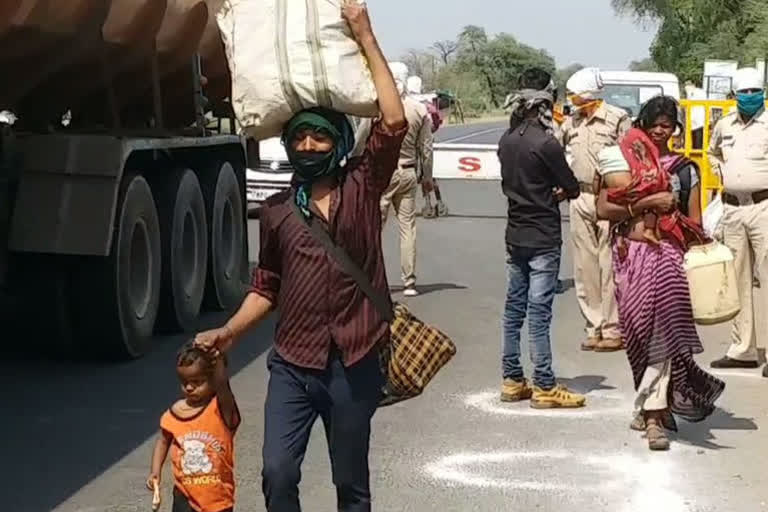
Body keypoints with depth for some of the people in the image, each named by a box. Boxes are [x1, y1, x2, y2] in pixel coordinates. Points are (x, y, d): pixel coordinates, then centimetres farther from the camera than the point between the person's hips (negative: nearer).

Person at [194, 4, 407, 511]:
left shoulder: (362, 188, -2)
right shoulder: (277, 210, 7)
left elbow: (394, 122, -15)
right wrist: (229, 332, 0)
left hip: (353, 364, -2)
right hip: (292, 364, 2)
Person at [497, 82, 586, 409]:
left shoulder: (506, 142, 5)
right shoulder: (545, 144, -16)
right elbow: (572, 188, -11)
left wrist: (545, 194, 5)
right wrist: (556, 194, 10)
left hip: (515, 235, 7)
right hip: (543, 238, -7)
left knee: (514, 307, 11)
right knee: (539, 312, -6)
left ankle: (512, 381, 16)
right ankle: (544, 388, -2)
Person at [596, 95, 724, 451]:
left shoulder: (685, 169, 10)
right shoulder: (622, 160, 4)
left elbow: (694, 224, 11)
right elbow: (603, 209, -7)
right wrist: (646, 204, -15)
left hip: (667, 255, 0)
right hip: (630, 255, 0)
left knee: (660, 330, -10)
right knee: (639, 332, 5)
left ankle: (651, 411, -4)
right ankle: (657, 404, 20)